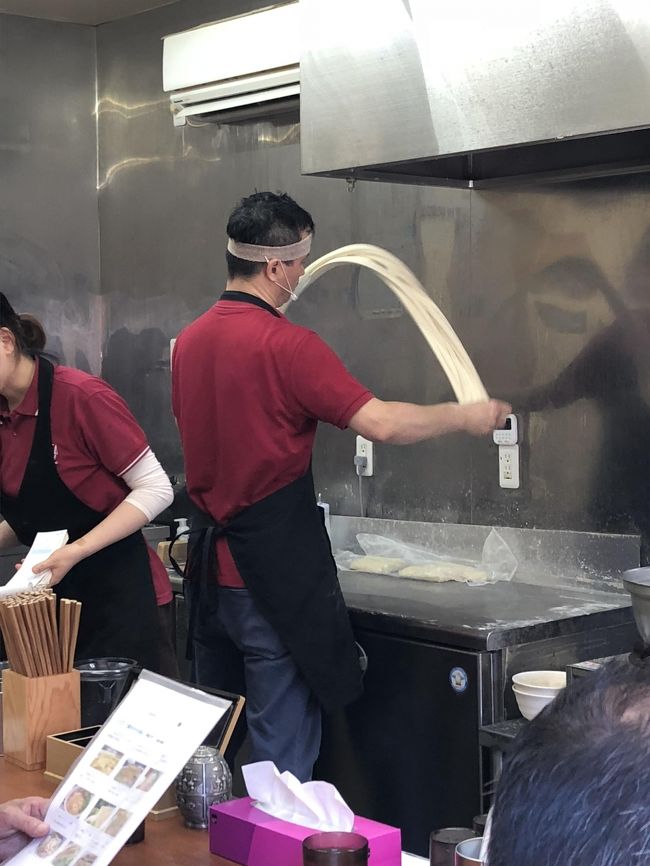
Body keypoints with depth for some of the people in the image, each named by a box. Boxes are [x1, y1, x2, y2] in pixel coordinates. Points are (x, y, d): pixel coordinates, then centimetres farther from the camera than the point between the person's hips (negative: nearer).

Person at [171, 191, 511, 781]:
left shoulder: (190, 341, 7)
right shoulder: (287, 345, -16)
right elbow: (380, 422, -19)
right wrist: (467, 417, -6)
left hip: (210, 564, 8)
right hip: (275, 570, -8)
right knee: (283, 759, 2)